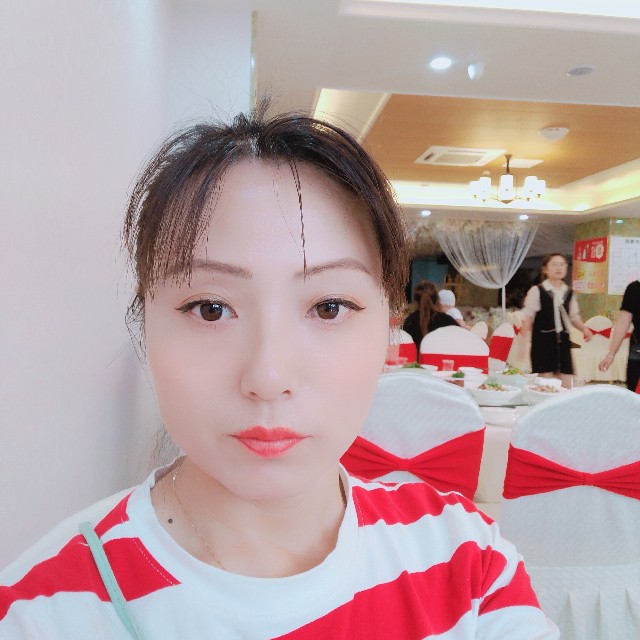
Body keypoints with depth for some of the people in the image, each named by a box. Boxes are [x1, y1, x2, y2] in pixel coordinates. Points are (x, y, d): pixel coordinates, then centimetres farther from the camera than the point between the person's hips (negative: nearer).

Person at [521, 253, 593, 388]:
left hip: (563, 341, 5)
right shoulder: (536, 291, -5)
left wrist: (584, 328, 0)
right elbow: (527, 317, -6)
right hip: (543, 340, -5)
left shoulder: (569, 293, 11)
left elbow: (574, 316, 19)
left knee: (568, 384, 4)